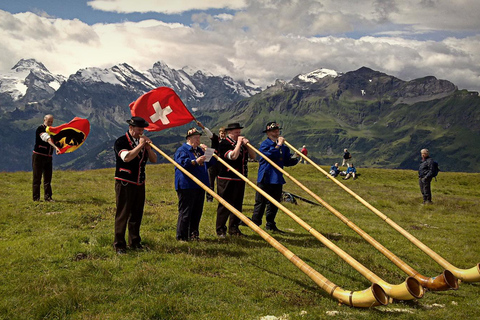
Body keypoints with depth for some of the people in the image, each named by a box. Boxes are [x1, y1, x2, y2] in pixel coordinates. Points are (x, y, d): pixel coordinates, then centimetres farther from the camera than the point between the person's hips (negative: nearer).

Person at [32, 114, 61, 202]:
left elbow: (54, 141, 20)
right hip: (38, 156, -7)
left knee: (48, 178, 6)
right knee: (37, 178, -1)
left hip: (48, 157, 7)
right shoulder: (40, 128, -11)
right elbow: (48, 139, -27)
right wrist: (55, 147, -40)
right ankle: (36, 198, 4)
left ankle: (47, 197, 11)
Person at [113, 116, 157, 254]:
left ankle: (134, 242, 22)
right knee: (122, 214, -3)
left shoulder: (144, 142, 11)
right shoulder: (121, 142, -8)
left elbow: (154, 160, 8)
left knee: (137, 214, 11)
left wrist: (148, 147, -8)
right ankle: (119, 245, 3)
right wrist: (140, 145, -20)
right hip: (125, 184, -6)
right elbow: (126, 157, -26)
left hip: (139, 184, 6)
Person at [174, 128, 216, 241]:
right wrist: (195, 161, -29)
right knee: (185, 212, -6)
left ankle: (193, 234, 20)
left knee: (197, 212, 10)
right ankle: (181, 236, 0)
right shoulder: (182, 150, -3)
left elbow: (210, 162, 26)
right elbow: (182, 163, -18)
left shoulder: (199, 150, 21)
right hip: (187, 186, -8)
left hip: (199, 186, 8)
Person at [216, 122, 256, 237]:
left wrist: (246, 144, -3)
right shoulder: (224, 144, -9)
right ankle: (220, 230, 5)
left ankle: (233, 228, 20)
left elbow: (253, 156, 10)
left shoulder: (242, 143, 16)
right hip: (226, 179, -7)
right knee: (225, 205, -2)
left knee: (237, 205, 11)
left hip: (240, 179, 7)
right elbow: (233, 156, -24)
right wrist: (238, 143, -14)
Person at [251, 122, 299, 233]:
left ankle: (270, 225, 22)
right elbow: (269, 155, -23)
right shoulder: (265, 144, -6)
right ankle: (255, 224, 7)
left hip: (277, 179, 7)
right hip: (265, 178, -7)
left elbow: (287, 162, 13)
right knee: (261, 202, -1)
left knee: (274, 203, 11)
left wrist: (295, 159, -3)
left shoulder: (283, 146, 14)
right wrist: (278, 145, -20)